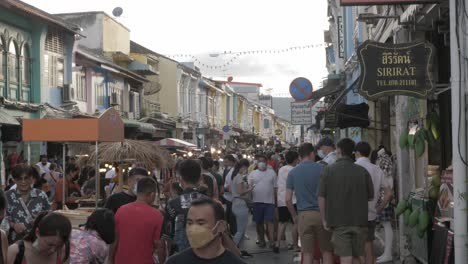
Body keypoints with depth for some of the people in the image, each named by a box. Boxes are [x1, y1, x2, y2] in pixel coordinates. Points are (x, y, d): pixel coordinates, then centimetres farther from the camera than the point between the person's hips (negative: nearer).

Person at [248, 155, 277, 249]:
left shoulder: (272, 172, 7)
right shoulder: (253, 174, 7)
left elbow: (275, 187, 8)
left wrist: (276, 200, 3)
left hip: (270, 201, -1)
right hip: (257, 201, 1)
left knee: (270, 221, -8)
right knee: (259, 222, 7)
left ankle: (272, 242, -13)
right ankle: (261, 241, 17)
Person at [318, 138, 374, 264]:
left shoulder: (328, 170, -6)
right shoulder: (362, 171, 1)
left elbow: (321, 197, -8)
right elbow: (371, 196, 8)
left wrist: (324, 220, 1)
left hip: (339, 221, -3)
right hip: (359, 221, 3)